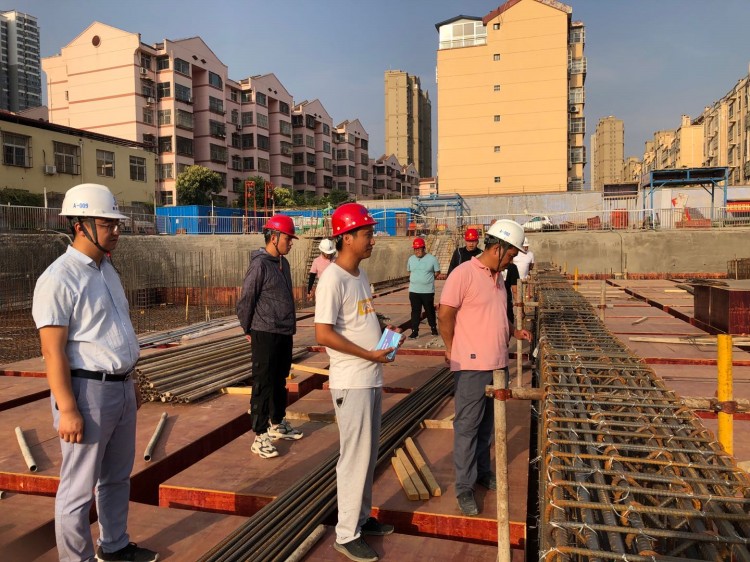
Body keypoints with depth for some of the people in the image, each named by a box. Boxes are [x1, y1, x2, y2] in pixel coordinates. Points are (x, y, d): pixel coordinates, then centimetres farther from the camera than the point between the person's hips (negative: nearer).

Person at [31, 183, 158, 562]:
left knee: (117, 477, 21)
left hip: (120, 388, 9)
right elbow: (53, 350, -19)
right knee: (79, 487, 5)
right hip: (87, 391, -9)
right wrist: (68, 410, -20)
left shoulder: (107, 269, 11)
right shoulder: (59, 278, -16)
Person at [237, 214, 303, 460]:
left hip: (285, 333, 8)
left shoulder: (283, 263, 10)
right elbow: (245, 301, -13)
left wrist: (291, 325, 15)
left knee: (280, 381, 19)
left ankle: (278, 424, 34)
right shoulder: (260, 264, -16)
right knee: (263, 385, -1)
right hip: (265, 334, -8)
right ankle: (260, 437, 7)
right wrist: (248, 330, -4)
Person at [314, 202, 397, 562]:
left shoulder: (360, 274, 10)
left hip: (371, 379, 9)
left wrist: (383, 333, 5)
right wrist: (371, 354, -19)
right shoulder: (333, 279, -18)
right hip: (351, 383, -9)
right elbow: (323, 334, -24)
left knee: (369, 454, 18)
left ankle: (362, 518, 35)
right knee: (355, 457, 1)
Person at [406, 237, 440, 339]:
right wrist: (416, 278, 6)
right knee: (415, 311, 2)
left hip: (428, 291, -2)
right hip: (414, 291, 2)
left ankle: (433, 327, 29)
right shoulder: (411, 259, 7)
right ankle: (414, 331, 6)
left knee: (430, 310, 11)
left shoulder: (432, 259, -5)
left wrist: (428, 278, -3)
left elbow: (437, 272, 3)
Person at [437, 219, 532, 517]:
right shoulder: (464, 273, -15)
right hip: (472, 366, -8)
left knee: (488, 425, 19)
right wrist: (453, 349, -6)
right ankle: (464, 488, 13)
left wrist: (514, 331, 9)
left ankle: (483, 472, 35)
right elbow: (445, 314, -14)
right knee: (467, 427, 2)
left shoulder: (497, 277, 12)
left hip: (498, 364, 8)